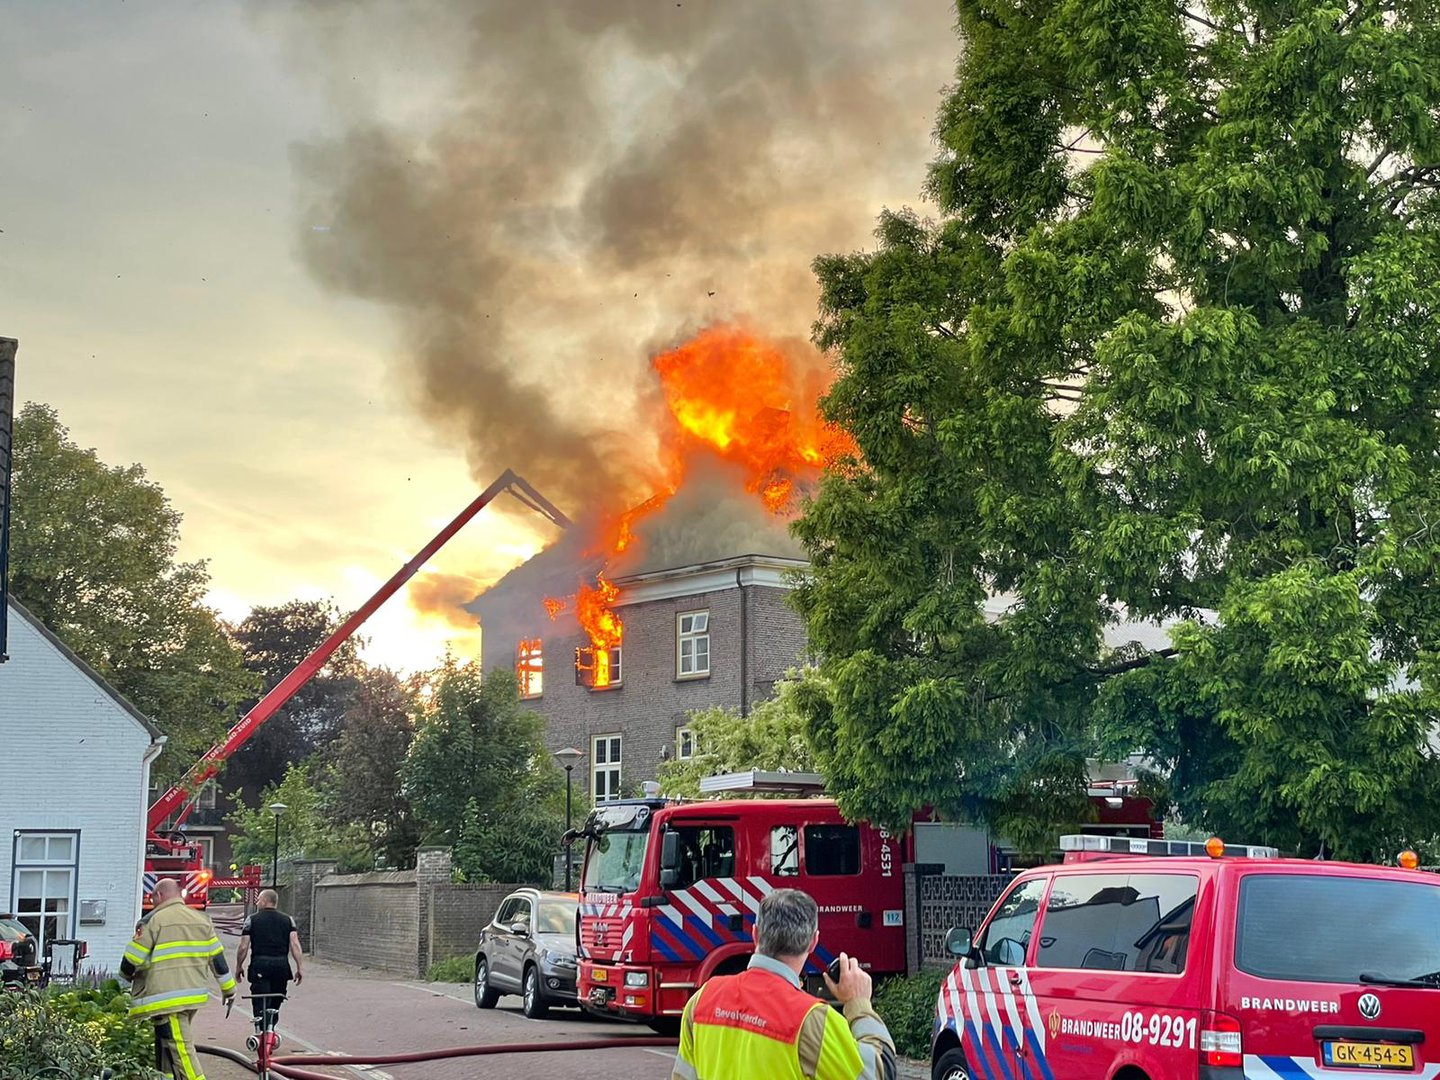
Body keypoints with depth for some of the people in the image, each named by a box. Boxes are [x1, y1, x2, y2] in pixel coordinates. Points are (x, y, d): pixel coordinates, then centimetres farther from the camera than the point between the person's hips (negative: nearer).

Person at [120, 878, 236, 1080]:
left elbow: (130, 964, -5)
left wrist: (128, 974, 17)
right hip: (195, 994, 7)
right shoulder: (202, 920, 11)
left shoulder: (153, 921, -8)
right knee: (165, 1048, 20)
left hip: (166, 999, -7)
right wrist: (228, 989, 24)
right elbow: (217, 958, 14)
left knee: (180, 1048, -9)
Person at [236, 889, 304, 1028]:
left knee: (259, 1006, -3)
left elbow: (243, 947, -1)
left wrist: (239, 967, 12)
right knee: (275, 1005, 15)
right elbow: (295, 945, -1)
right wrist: (299, 967, 1)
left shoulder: (251, 920, 2)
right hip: (281, 966, 3)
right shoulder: (288, 920, 9)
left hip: (259, 966, -3)